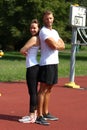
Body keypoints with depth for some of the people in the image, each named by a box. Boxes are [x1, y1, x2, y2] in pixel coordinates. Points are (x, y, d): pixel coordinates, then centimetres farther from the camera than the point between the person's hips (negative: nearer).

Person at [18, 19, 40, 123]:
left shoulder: (34, 39, -14)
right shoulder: (38, 39, 15)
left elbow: (22, 51, -12)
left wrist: (26, 53, 7)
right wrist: (28, 53, 0)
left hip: (32, 67, -10)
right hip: (34, 67, 10)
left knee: (32, 92, -6)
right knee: (34, 91, 13)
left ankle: (32, 116, -3)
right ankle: (34, 113, 21)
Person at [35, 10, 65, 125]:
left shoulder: (55, 32, 18)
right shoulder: (44, 31, -11)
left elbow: (62, 46, 10)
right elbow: (55, 46, -19)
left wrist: (56, 44, -8)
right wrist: (58, 44, 2)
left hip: (54, 63, 9)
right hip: (46, 63, -9)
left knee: (49, 89, 13)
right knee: (43, 90, -8)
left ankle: (46, 113, 21)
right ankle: (39, 117, -7)